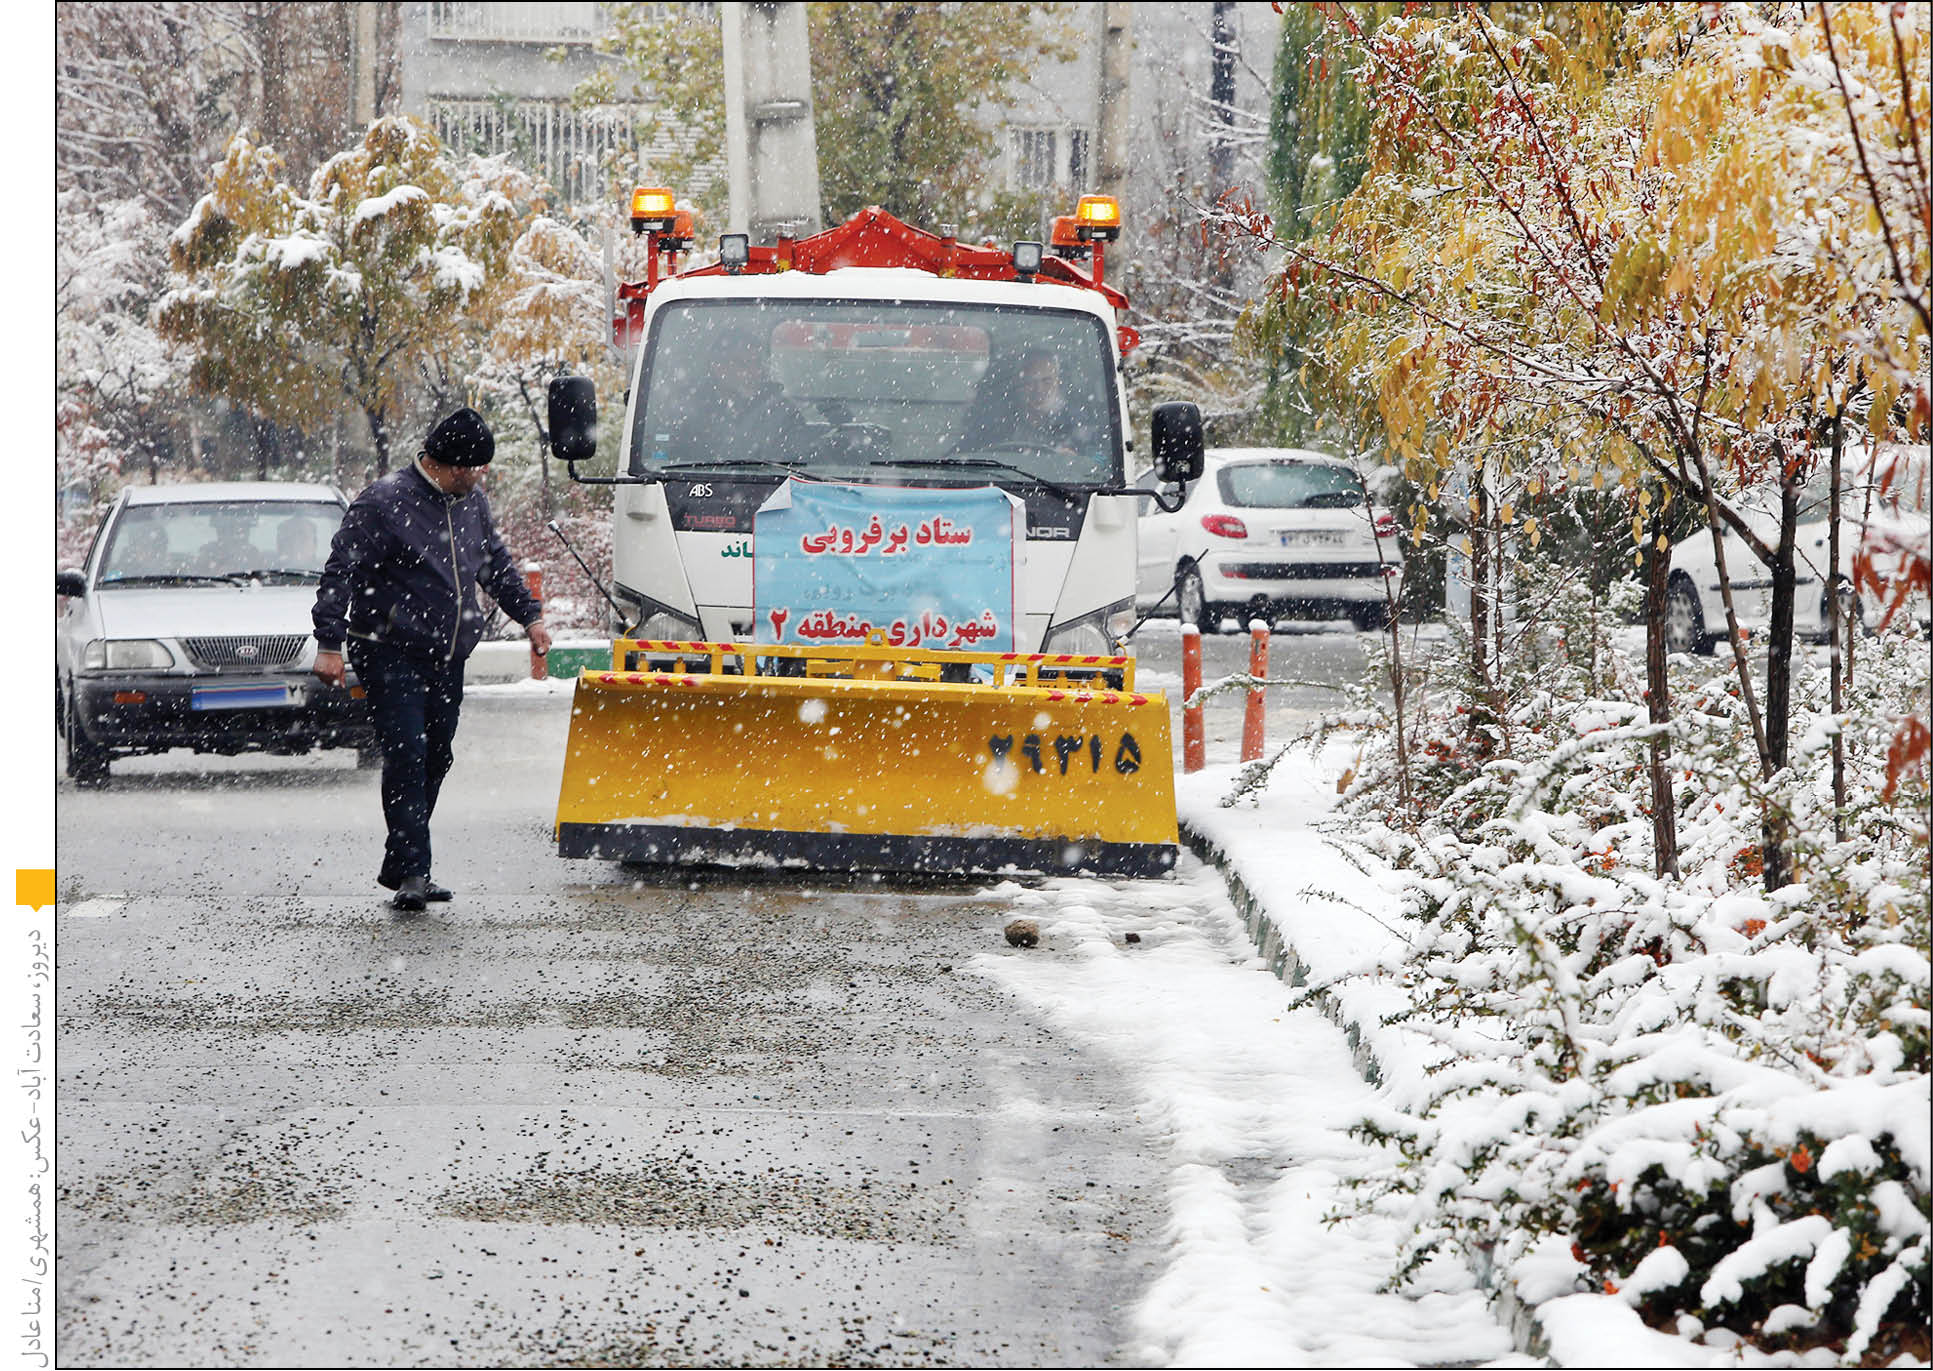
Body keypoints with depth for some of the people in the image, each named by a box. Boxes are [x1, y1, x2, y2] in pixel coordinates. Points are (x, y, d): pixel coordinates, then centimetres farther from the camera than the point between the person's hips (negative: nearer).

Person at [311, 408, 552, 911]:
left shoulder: (471, 502, 12)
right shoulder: (384, 503, -11)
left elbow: (496, 563, 28)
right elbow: (341, 573, -12)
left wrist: (529, 615, 24)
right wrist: (329, 643, -18)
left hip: (447, 657, 7)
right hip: (390, 655, -7)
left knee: (436, 757, 7)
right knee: (407, 753, -15)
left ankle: (400, 867, 15)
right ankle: (412, 871, -17)